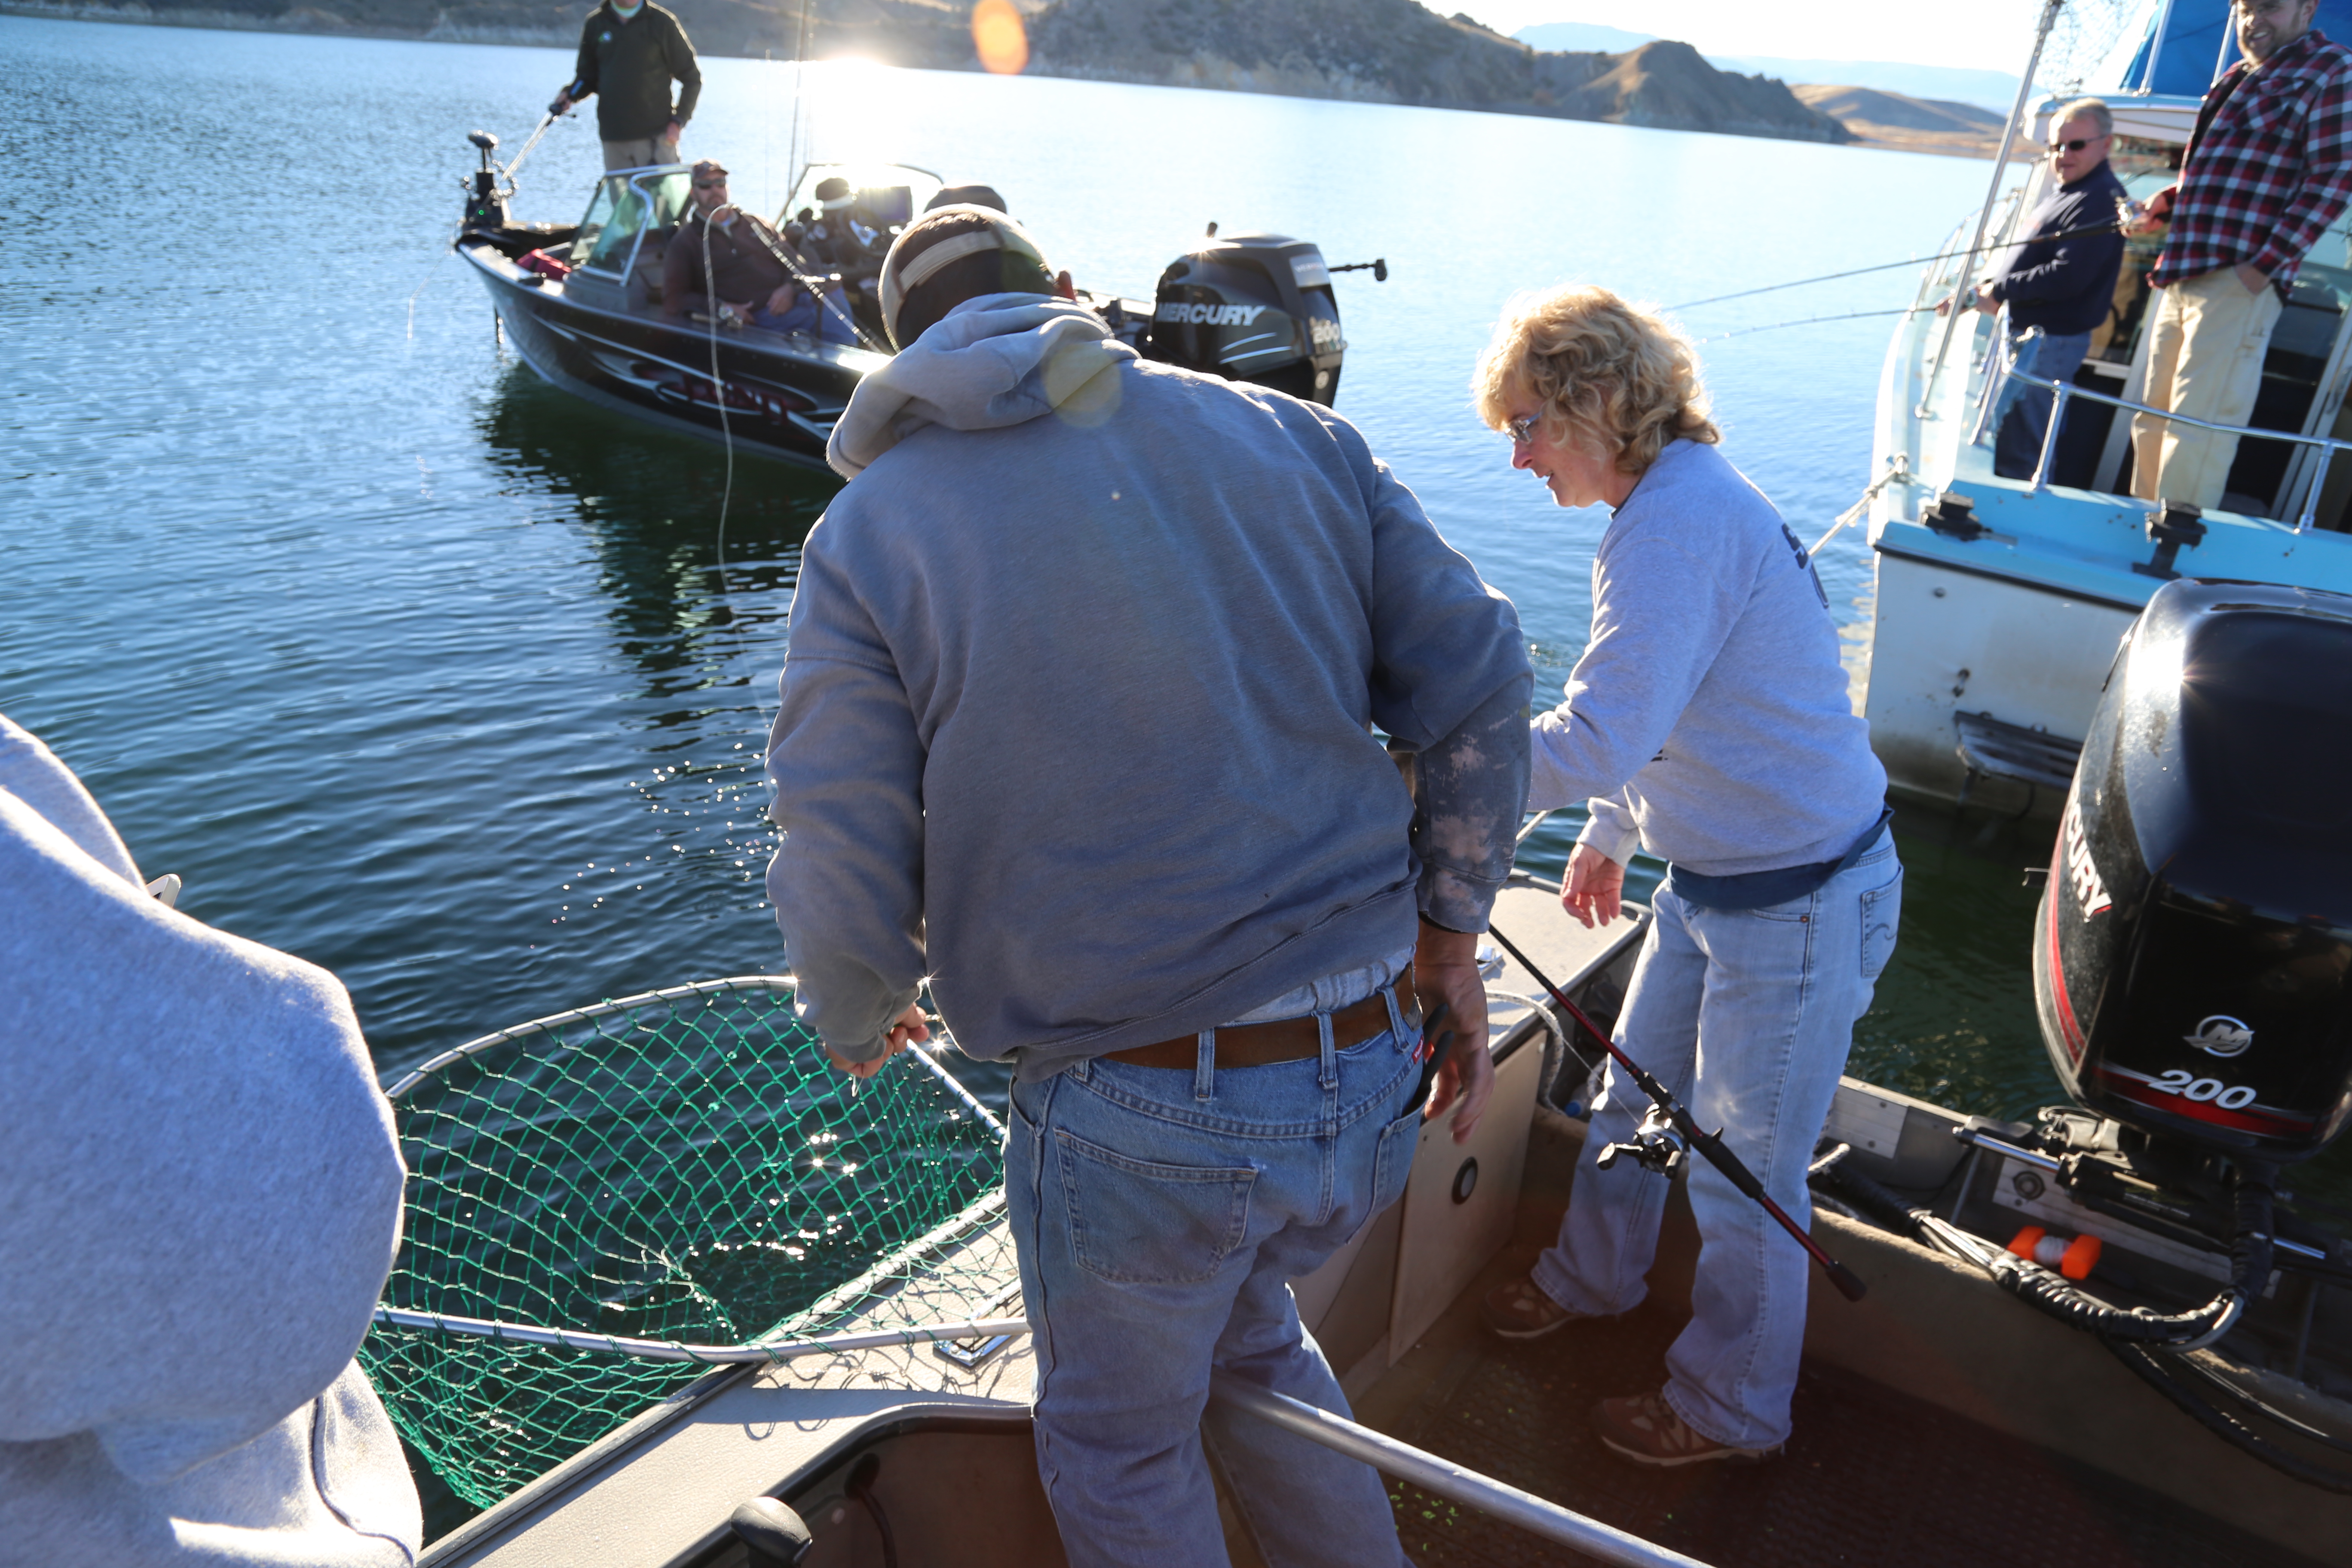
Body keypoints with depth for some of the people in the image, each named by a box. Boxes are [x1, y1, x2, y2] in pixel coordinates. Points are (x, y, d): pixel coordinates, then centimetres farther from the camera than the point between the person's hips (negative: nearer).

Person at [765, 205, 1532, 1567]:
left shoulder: (871, 534, -5)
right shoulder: (1297, 437, 4)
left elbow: (844, 880, -7)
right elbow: (1480, 689, 0)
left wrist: (859, 1026, 15)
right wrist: (1448, 936, 12)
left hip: (1140, 1123, -4)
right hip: (1376, 1082, 5)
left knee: (1124, 1448, 26)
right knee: (1243, 1329, 35)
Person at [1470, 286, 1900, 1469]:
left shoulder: (1680, 520, -27)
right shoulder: (1672, 503, 6)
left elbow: (1594, 743, -35)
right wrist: (1608, 833, 22)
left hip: (1800, 904, -10)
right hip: (1709, 876, 10)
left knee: (1743, 1180, 8)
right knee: (1630, 1100, 24)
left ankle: (1730, 1411, 30)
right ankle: (1593, 1277, 49)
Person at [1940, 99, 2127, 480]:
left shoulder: (2100, 200, -16)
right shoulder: (2060, 191, 17)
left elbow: (2067, 277, -25)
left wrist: (1998, 292, -17)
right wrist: (1985, 292, 8)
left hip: (2050, 341, -11)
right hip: (2026, 335, 11)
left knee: (2017, 455, -10)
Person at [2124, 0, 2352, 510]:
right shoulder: (2238, 77, 23)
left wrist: (2267, 264, -16)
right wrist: (2169, 203, 14)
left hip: (2237, 284, -9)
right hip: (2183, 278, 9)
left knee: (2195, 429, -14)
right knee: (2152, 425, 10)